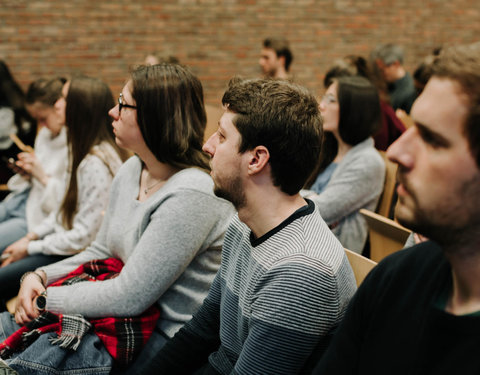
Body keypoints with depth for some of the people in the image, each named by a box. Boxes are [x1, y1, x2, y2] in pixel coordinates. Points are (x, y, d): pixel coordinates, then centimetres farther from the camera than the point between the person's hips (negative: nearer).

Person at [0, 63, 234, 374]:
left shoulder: (191, 195, -25)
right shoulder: (132, 171, 6)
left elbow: (128, 298, -23)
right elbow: (101, 251, 16)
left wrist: (48, 299, -13)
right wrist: (41, 276, 0)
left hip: (167, 339, -9)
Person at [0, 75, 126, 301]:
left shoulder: (97, 164, -25)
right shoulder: (81, 150, 6)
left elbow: (85, 236, -23)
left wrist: (30, 248, -14)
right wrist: (31, 236, 7)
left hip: (79, 255, -9)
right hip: (64, 239, 9)